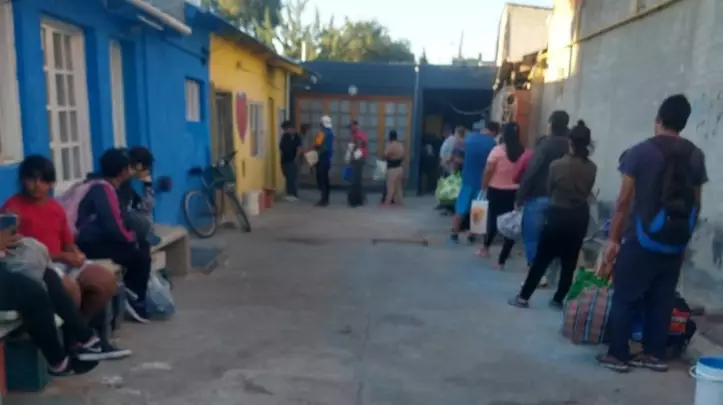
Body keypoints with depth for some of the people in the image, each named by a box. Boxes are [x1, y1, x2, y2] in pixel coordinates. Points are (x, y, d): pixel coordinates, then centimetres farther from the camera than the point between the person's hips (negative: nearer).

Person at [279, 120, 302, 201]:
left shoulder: (296, 136, -7)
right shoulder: (284, 136, 11)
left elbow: (299, 149, -11)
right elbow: (281, 146, 19)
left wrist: (296, 159, -14)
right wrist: (281, 148, -1)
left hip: (292, 161, -6)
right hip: (284, 160, 6)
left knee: (293, 178, -7)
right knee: (288, 178, 10)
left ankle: (295, 195, -2)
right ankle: (289, 194, 16)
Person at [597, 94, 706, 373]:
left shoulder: (640, 152, -8)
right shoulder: (696, 156, 5)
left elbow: (625, 200, -9)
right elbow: (695, 203, 9)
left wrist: (614, 238, -3)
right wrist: (683, 235, 20)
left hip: (642, 239, -4)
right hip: (676, 243, 5)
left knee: (625, 298, 4)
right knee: (662, 300, 12)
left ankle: (618, 355, 8)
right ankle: (655, 354, 19)